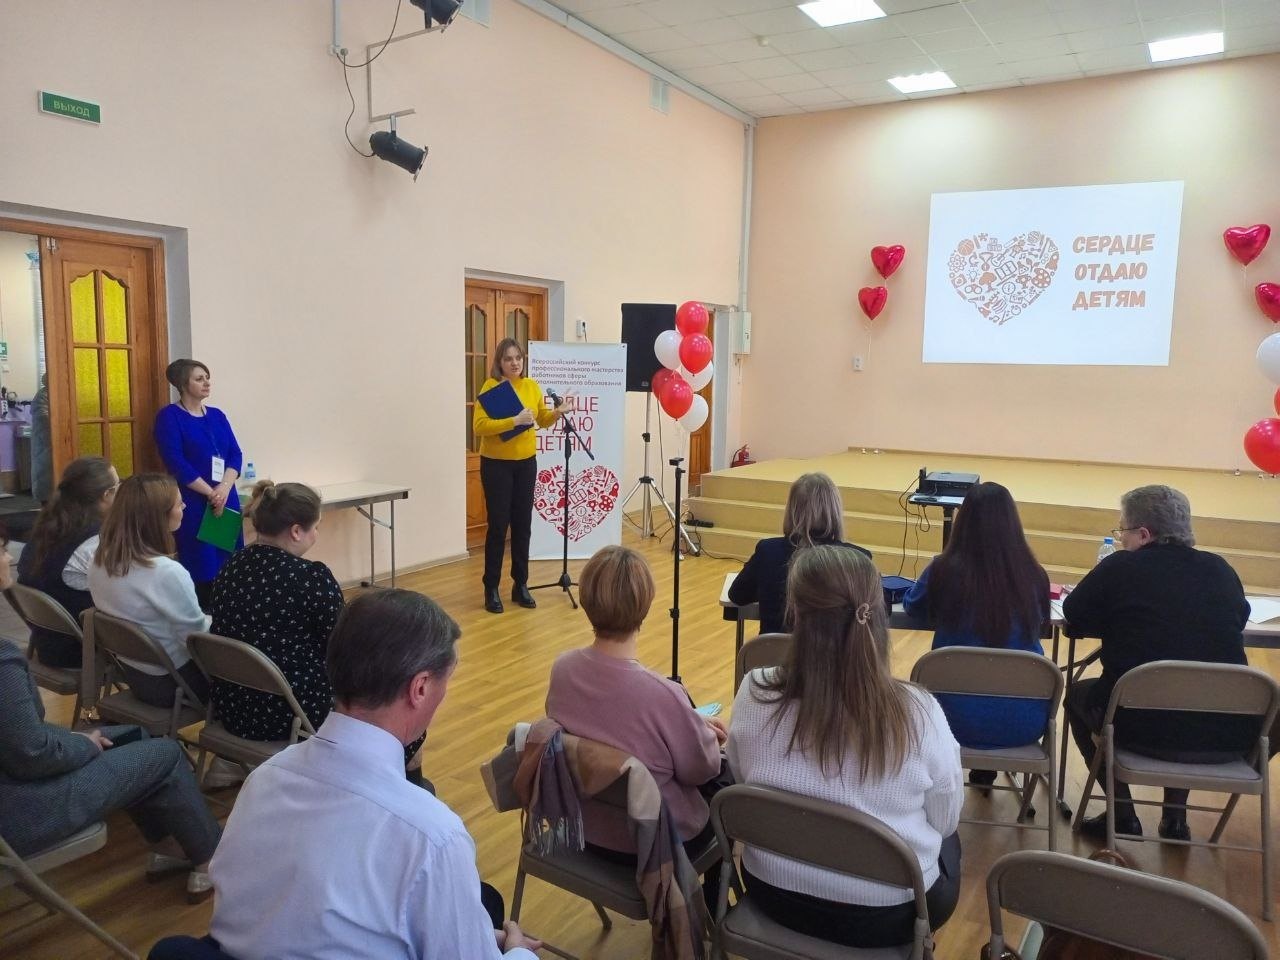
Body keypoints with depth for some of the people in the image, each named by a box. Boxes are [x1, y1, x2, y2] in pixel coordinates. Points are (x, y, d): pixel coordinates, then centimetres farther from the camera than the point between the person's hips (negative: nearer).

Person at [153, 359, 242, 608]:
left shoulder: (217, 415, 14)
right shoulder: (169, 416, -2)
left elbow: (235, 455, 6)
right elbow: (176, 463, -11)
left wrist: (224, 489, -11)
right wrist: (211, 494, -14)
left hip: (227, 500, 5)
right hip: (193, 503, -5)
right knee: (200, 566, -6)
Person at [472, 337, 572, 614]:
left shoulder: (532, 386, 5)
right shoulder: (490, 386, -11)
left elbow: (542, 419, 17)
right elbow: (479, 426, -20)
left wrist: (558, 412, -3)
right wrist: (514, 421, -28)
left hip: (526, 463, 5)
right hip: (496, 464, -5)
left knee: (523, 524, 8)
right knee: (498, 525, -2)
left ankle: (521, 584, 20)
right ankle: (491, 589, 9)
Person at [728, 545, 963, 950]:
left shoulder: (755, 694, -20)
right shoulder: (918, 713, -25)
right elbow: (944, 821, -7)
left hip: (776, 895, 2)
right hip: (889, 914, -2)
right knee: (947, 839, 32)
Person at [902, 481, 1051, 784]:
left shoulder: (944, 569, -13)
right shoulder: (1033, 575, -9)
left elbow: (911, 605, 9)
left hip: (959, 716, -1)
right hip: (1024, 720, 2)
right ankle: (985, 771, 45)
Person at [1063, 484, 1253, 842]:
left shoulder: (1120, 567, -3)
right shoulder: (1219, 568, 7)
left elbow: (1073, 617, 7)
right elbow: (1240, 617, 24)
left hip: (1145, 731, -4)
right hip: (1230, 739, 5)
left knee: (1078, 694, 26)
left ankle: (1122, 813, 23)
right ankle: (1175, 815, 36)